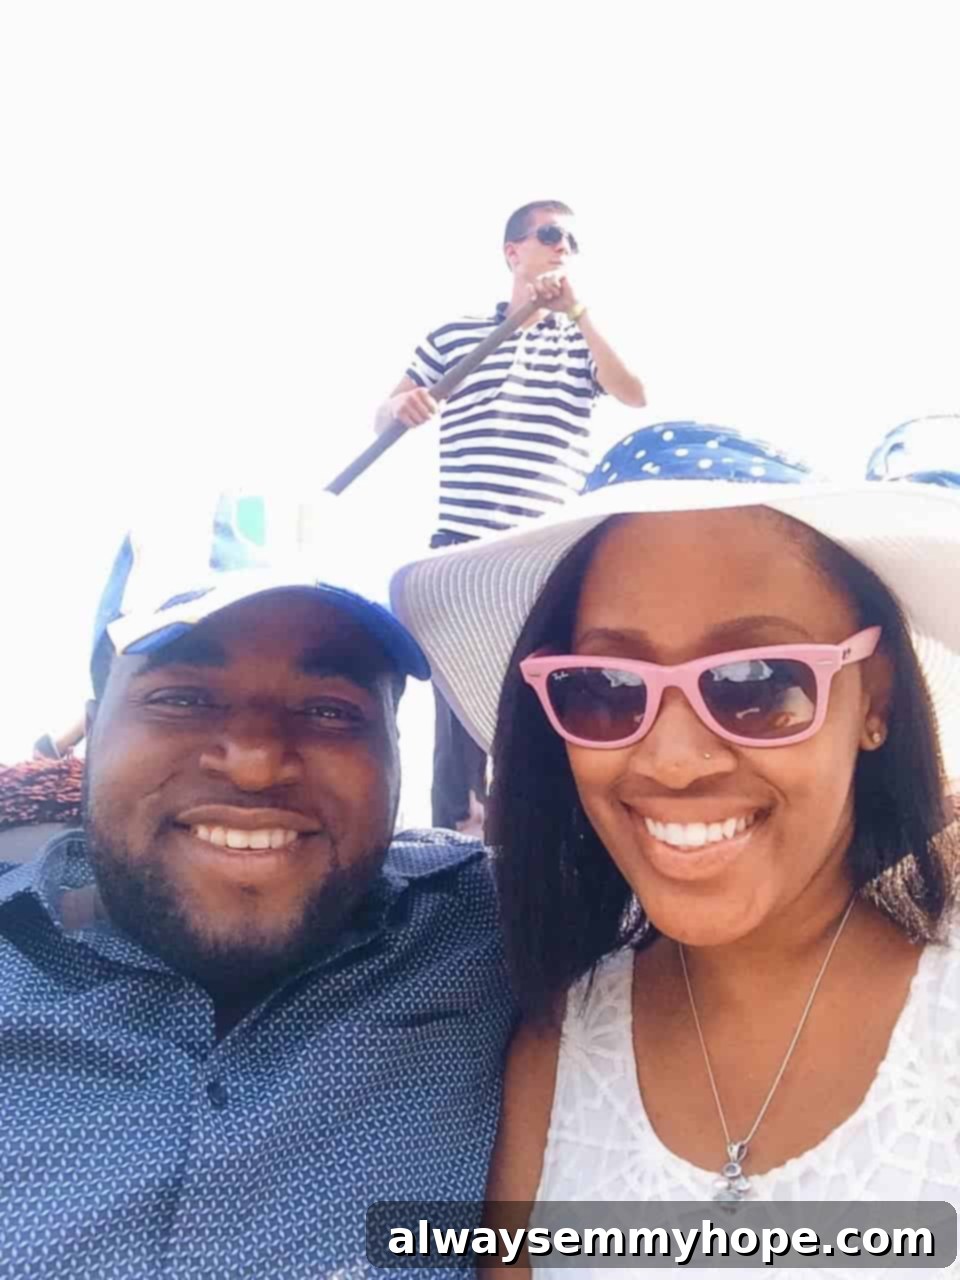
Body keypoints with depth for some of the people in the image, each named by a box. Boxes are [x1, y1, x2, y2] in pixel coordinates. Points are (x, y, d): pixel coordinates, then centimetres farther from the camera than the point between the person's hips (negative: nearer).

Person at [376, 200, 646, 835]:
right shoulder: (455, 335, 12)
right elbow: (384, 414, 14)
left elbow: (635, 394, -6)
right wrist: (402, 407, -9)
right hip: (464, 549, 0)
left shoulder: (583, 341, 13)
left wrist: (578, 309, -12)